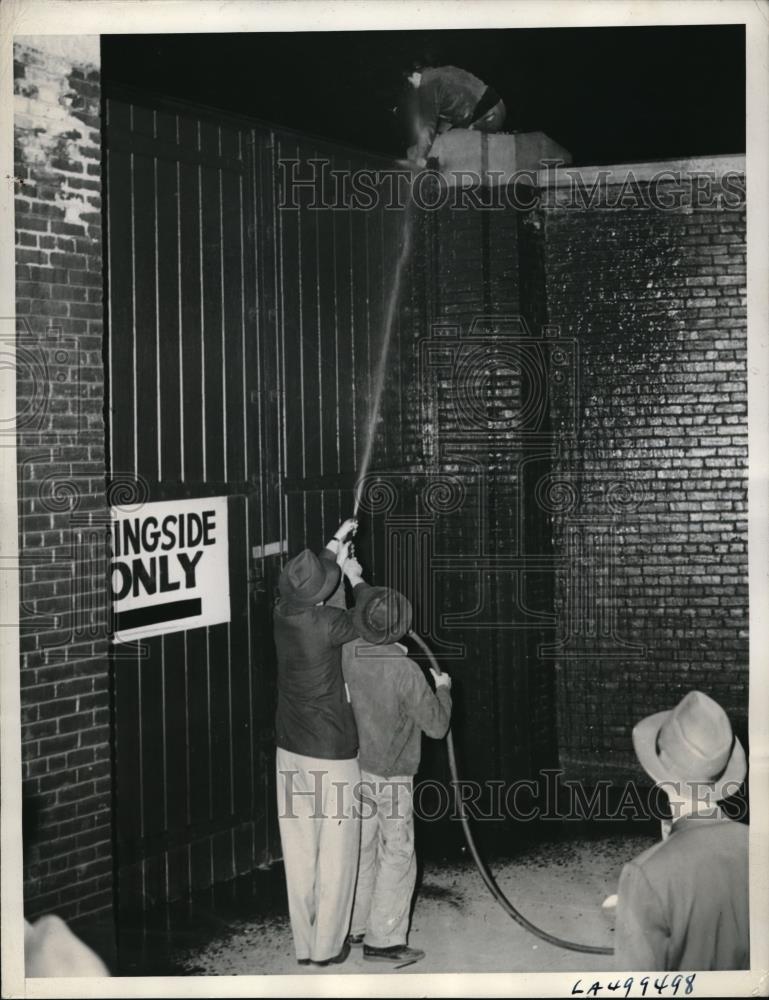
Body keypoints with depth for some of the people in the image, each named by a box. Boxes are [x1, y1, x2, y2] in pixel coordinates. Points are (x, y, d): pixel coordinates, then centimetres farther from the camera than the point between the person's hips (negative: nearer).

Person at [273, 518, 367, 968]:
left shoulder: (284, 614, -3)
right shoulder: (327, 624, -20)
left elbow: (304, 585, 21)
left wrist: (335, 544, 30)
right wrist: (356, 579, 11)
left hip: (291, 754, 6)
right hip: (333, 756, -6)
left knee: (299, 854, 12)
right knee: (336, 855, 5)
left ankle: (304, 943, 20)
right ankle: (327, 946, 12)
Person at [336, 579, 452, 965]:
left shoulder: (349, 654, -10)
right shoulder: (406, 672, -25)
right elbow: (436, 725, -16)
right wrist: (442, 689, 3)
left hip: (355, 766, 6)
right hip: (391, 775, -6)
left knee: (362, 846, 18)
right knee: (397, 855, 4)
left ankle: (354, 926, 29)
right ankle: (383, 940, 8)